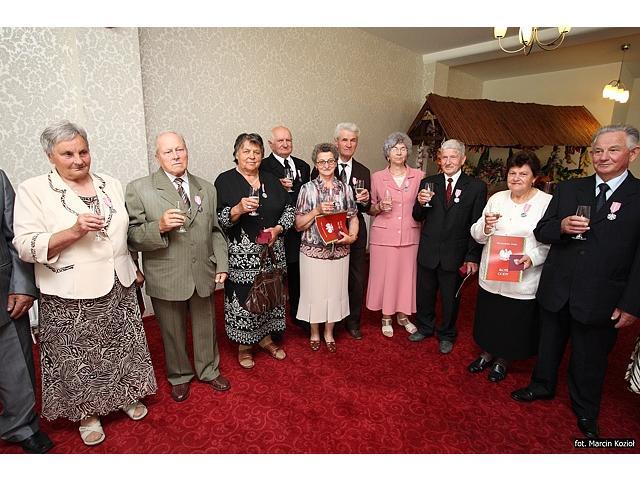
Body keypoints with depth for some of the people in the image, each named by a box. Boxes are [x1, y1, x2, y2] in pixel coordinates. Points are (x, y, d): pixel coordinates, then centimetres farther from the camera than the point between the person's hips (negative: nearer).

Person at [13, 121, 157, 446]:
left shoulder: (111, 184, 5)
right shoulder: (32, 190, -8)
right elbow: (26, 247, -14)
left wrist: (134, 268, 15)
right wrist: (74, 231, -28)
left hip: (118, 288, 4)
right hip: (71, 299, -3)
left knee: (123, 347, 17)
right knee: (79, 358, 12)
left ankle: (126, 396, 41)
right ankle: (87, 413, 36)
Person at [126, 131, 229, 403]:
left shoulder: (206, 188, 5)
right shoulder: (139, 189, -7)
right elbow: (132, 237, -9)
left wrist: (221, 264, 4)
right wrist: (159, 227, -27)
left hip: (203, 274, 3)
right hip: (166, 278, -2)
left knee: (206, 327, 19)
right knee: (173, 332, 16)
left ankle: (208, 370, 44)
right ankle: (179, 376, 42)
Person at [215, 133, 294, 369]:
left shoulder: (271, 180, 9)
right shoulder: (225, 181, -3)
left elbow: (288, 209, 9)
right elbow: (217, 219, -9)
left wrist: (277, 229, -8)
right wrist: (238, 210, -26)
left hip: (271, 252, 4)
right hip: (240, 255, -4)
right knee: (243, 298, 5)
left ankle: (265, 337, 36)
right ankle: (244, 345, 27)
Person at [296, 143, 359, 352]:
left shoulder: (345, 188, 5)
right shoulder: (307, 189, -3)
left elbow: (353, 217, 9)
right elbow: (299, 225, -3)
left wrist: (352, 236, -10)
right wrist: (317, 211, -17)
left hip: (339, 250, 2)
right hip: (313, 250, -2)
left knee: (335, 291, 11)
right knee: (314, 292, 8)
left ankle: (329, 333, 33)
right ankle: (314, 333, 32)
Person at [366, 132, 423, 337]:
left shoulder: (418, 176, 4)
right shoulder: (377, 177, 2)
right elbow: (370, 209, 9)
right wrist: (380, 207, -12)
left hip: (409, 235, 1)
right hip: (384, 235, -1)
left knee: (407, 275, 9)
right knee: (384, 275, 5)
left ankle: (403, 315, 30)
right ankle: (386, 317, 25)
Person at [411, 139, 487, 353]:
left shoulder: (476, 186, -4)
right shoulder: (428, 183, 3)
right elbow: (418, 217, 4)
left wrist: (473, 257, -9)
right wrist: (420, 203, -17)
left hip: (455, 255, -2)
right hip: (428, 252, 2)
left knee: (450, 298, 15)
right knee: (424, 294, 16)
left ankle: (446, 335, 37)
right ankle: (425, 328, 41)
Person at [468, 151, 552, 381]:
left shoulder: (547, 202, -7)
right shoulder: (496, 199, 4)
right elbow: (477, 234, 3)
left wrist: (533, 258, -27)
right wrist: (485, 227, -18)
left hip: (523, 281, -3)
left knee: (514, 322, 14)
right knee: (488, 318, 18)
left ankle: (502, 360, 40)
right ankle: (487, 354, 43)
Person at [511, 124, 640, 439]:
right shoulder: (568, 190, 2)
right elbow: (541, 232, 3)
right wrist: (561, 226, -19)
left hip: (600, 301, -2)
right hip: (556, 291, 3)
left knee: (590, 360, 16)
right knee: (549, 345, 21)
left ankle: (586, 412, 39)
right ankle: (542, 386, 45)